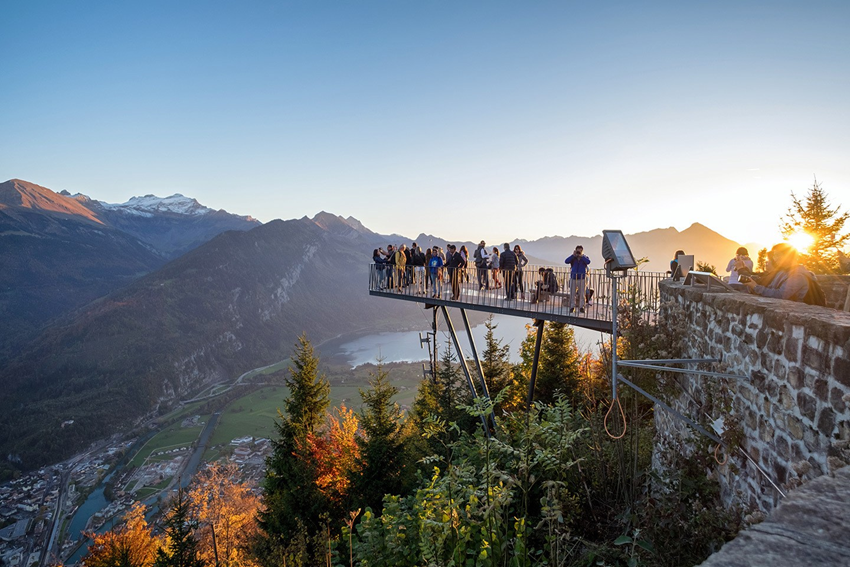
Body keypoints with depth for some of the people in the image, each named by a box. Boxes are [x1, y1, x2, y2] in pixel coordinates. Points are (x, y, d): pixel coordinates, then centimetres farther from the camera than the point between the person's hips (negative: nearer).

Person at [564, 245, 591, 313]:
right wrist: (573, 255, -12)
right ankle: (572, 307, 8)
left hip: (582, 278, -1)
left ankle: (581, 307, 4)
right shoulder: (573, 258, 8)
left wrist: (581, 256, -15)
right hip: (573, 278, 1)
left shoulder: (585, 258, 7)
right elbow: (566, 261, -10)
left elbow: (588, 262, -15)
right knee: (572, 294, 2)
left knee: (582, 294, -2)